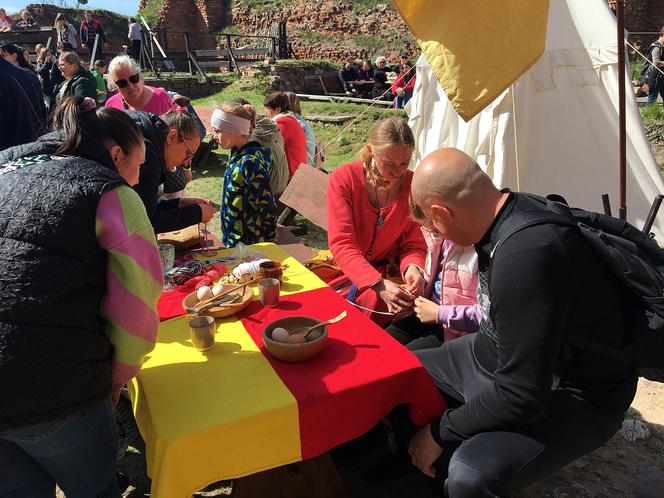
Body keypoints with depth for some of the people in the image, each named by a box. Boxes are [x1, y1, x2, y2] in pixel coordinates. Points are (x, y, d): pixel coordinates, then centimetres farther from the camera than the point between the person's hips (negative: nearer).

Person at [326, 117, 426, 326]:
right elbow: (342, 244, -21)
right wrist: (379, 285, -35)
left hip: (388, 271, 2)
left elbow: (414, 244, 0)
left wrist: (412, 267, -25)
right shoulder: (343, 179, -13)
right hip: (346, 269, -1)